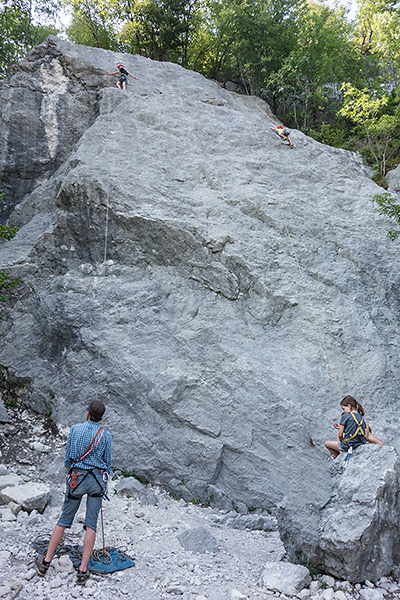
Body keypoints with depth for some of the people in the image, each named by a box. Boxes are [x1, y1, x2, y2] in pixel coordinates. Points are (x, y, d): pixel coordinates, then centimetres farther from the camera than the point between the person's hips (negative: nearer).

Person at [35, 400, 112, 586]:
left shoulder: (75, 429, -3)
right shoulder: (106, 435, -2)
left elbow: (68, 457, 3)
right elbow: (107, 462, 4)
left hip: (77, 478, 0)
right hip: (97, 479, 0)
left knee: (64, 520, 12)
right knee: (91, 524, 4)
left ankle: (45, 563, 20)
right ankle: (83, 570, 3)